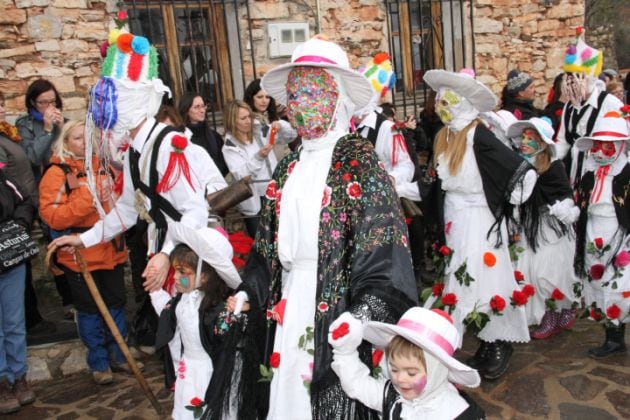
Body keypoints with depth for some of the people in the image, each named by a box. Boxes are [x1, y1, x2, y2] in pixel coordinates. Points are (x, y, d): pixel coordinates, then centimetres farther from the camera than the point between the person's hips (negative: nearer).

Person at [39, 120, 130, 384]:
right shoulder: (57, 173, -9)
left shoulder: (102, 165, 8)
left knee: (116, 303, 14)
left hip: (112, 249, 5)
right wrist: (85, 201, -25)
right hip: (80, 254, -5)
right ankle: (99, 363, 23)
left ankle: (118, 355, 31)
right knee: (90, 309, 7)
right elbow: (51, 216, -18)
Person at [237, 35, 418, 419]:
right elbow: (270, 240, 15)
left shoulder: (359, 158, -10)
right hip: (292, 300, 6)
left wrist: (367, 309, -25)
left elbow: (382, 239, -17)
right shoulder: (290, 167, 10)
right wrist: (249, 292, 9)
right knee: (293, 384, 15)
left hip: (339, 300, -6)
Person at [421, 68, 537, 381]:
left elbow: (523, 172, -19)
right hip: (453, 217, 7)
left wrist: (507, 203, -10)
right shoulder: (444, 136, 5)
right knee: (463, 279, 12)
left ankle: (498, 346, 18)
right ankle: (484, 344, 27)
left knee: (482, 278, -1)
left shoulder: (478, 134, -17)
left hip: (479, 217, -7)